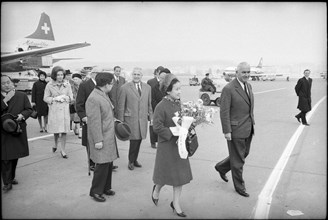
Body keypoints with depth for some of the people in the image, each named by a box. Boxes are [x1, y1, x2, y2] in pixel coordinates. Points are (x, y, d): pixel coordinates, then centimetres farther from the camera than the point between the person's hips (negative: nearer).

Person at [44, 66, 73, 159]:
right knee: (56, 130, 6)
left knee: (64, 131, -1)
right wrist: (55, 98, -12)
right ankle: (56, 144, 37)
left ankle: (63, 150, 10)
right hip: (54, 110, -1)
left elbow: (71, 97, 8)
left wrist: (65, 97, -12)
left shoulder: (67, 84, 3)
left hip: (64, 110, 1)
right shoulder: (49, 85, -1)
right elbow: (45, 98, 2)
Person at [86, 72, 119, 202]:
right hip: (101, 138, -9)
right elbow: (94, 122, -22)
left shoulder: (104, 95, 10)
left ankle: (106, 188, 31)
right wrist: (98, 140, -21)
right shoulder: (93, 99, -20)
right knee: (102, 165, -2)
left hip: (109, 136, 10)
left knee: (109, 163, 16)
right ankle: (96, 191, 14)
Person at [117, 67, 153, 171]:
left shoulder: (147, 87, 10)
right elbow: (121, 106, -2)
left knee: (138, 140, 7)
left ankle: (134, 159, 25)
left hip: (143, 119, 4)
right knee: (134, 140, -5)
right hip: (131, 118, -4)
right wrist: (121, 121, -3)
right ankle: (131, 161, 15)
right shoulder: (125, 88, -3)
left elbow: (149, 104, 17)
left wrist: (151, 117, 13)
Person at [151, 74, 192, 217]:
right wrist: (173, 134, -22)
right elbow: (157, 127, -20)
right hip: (167, 146, -6)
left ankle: (176, 204, 26)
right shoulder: (161, 106, -17)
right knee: (167, 174, 7)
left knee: (180, 175, 10)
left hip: (179, 144, 6)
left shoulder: (178, 103, 4)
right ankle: (156, 190, 40)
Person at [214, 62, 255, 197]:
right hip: (236, 130, -8)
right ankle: (239, 186, 26)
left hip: (248, 129, 8)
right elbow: (224, 112, -17)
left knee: (244, 154, 21)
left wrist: (252, 123, 16)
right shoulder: (228, 89, -17)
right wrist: (226, 131, -18)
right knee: (238, 160, 7)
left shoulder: (248, 86, 9)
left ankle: (221, 167, 42)